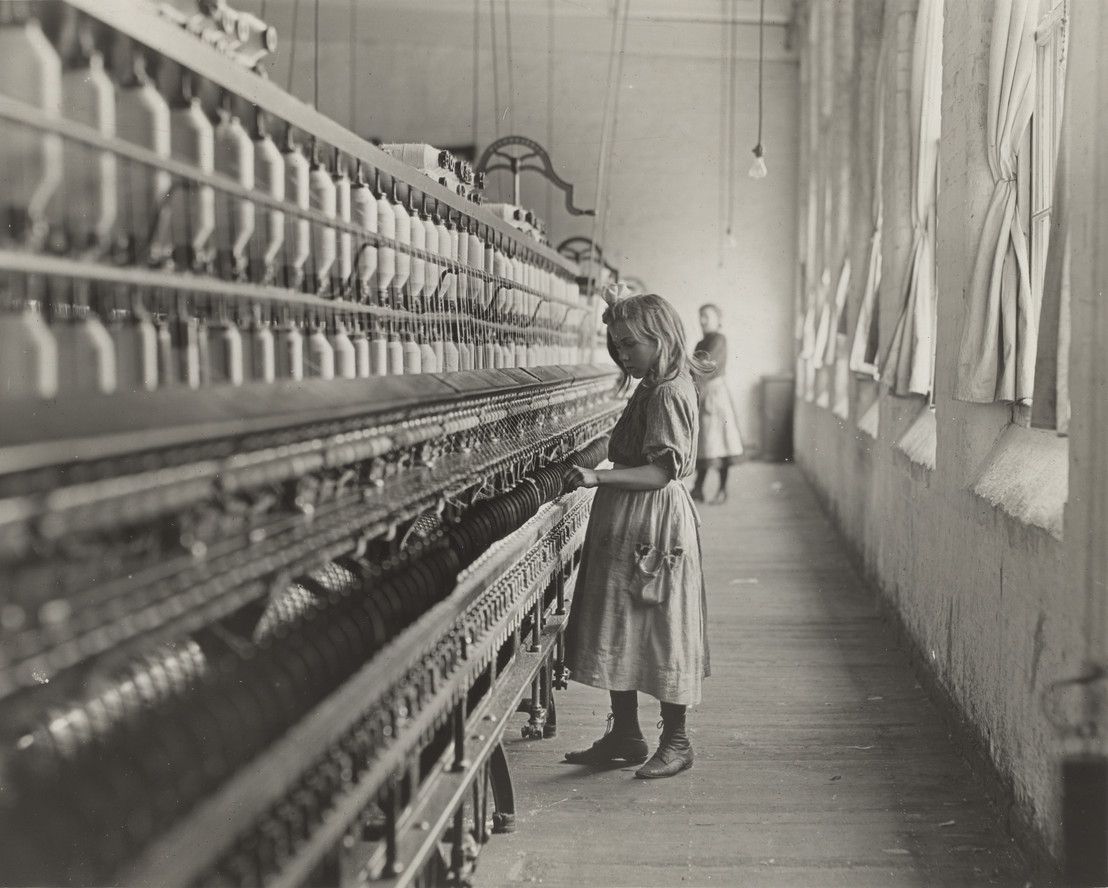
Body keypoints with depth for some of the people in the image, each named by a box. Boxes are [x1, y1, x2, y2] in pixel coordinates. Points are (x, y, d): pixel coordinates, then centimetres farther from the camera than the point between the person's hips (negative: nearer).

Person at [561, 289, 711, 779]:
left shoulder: (667, 394, -18)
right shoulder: (654, 387, 11)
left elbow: (663, 470, -25)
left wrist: (600, 477, -32)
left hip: (652, 527, -11)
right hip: (625, 525, 11)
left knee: (662, 629, -1)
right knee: (619, 628, 13)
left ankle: (676, 742, 10)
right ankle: (624, 734, 23)